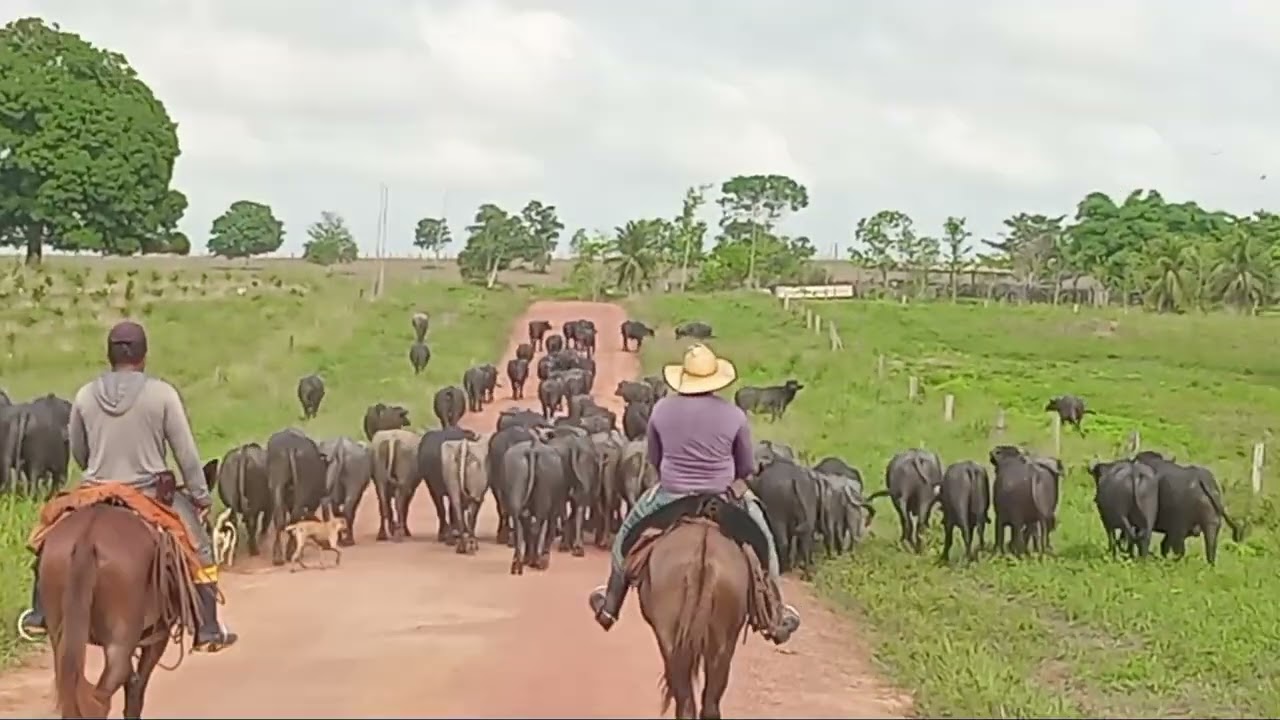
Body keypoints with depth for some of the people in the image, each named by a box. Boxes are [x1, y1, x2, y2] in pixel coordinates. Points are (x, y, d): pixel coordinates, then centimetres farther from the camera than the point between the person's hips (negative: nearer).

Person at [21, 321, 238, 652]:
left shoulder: (85, 395, -2)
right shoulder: (162, 393, -10)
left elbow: (77, 452, 11)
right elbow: (186, 453, -7)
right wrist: (202, 497, 4)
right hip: (150, 496, -2)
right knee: (200, 549, 16)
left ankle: (40, 616, 32)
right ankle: (207, 631, 13)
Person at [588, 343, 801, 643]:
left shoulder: (662, 410, -6)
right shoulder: (733, 415, -9)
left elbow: (653, 459, 7)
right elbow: (747, 467, 1)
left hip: (670, 497, 1)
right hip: (722, 501, -1)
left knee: (627, 532, 28)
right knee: (763, 540, 22)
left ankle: (610, 605, 34)